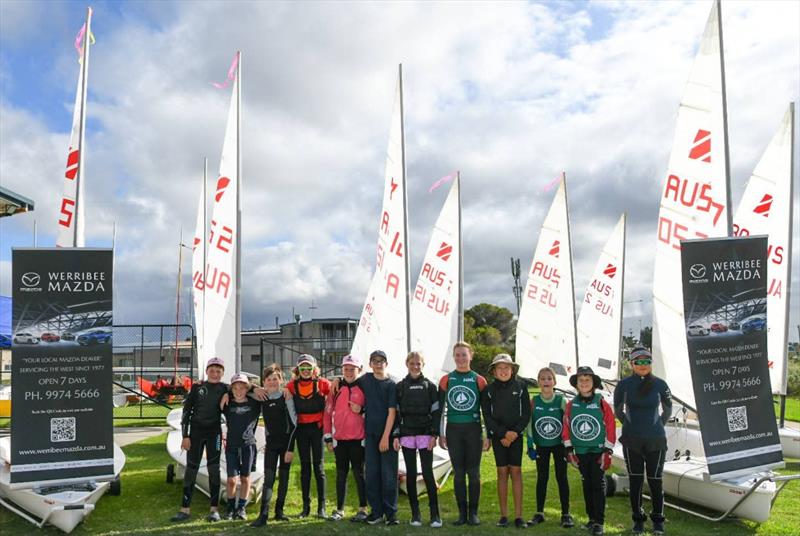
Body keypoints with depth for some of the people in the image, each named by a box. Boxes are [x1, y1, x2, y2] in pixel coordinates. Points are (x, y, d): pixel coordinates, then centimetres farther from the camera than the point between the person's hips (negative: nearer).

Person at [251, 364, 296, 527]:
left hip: (286, 442, -2)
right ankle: (263, 515, -12)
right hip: (271, 443, 2)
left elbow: (293, 423, -9)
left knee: (284, 476, 5)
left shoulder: (286, 397, -8)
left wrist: (290, 448, -12)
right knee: (268, 478, -8)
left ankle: (279, 511, 15)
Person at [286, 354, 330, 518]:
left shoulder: (322, 384, -6)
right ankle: (306, 506, 14)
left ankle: (321, 507, 5)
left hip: (317, 427, -2)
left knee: (318, 466, 0)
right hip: (301, 429, 2)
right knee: (305, 466, 8)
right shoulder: (291, 386, 0)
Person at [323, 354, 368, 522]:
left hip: (358, 439, -3)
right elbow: (328, 413, 7)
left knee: (359, 473, 2)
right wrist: (328, 437, 5)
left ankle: (363, 509, 12)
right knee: (341, 474, 9)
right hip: (339, 439, 3)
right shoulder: (336, 388, 6)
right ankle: (339, 510, 16)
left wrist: (362, 410, -16)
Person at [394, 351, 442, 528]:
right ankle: (415, 513, 13)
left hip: (425, 434, -1)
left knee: (427, 472, -5)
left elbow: (436, 412, 2)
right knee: (411, 473, 4)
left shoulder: (430, 386, 5)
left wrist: (434, 435, -6)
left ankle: (435, 514, 1)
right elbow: (395, 412, 5)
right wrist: (395, 436, -2)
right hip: (406, 435, 1)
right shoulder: (400, 386, 7)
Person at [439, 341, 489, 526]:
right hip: (453, 430, 1)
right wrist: (440, 434, 4)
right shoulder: (446, 380, 5)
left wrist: (487, 435, 0)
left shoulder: (479, 380, 2)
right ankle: (462, 513, 13)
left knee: (473, 473, 2)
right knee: (458, 473, 5)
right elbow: (440, 408, 8)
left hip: (473, 429, -1)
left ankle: (473, 512, 12)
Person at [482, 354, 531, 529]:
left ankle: (518, 516, 2)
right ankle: (503, 515, 9)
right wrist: (503, 434, -11)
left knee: (516, 471, -2)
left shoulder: (520, 387, 1)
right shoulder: (489, 390, 1)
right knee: (502, 472, 2)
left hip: (516, 434, 0)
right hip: (498, 436, 0)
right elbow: (487, 416, -2)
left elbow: (526, 413, 0)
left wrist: (515, 432, -11)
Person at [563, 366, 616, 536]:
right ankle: (591, 517, 23)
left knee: (598, 485, -2)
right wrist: (569, 451, 1)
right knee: (587, 485, 11)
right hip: (580, 452, 3)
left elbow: (610, 428, -7)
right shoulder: (571, 405, 0)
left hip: (598, 451, -3)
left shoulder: (602, 404, -8)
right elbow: (566, 428, 4)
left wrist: (607, 452, -9)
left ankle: (599, 522, 2)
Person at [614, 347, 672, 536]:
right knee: (635, 480, 7)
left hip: (656, 440, 0)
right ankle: (638, 519, 21)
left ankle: (658, 520, 22)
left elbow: (667, 410, 13)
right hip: (632, 441, 0)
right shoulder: (624, 384, -4)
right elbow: (618, 411, 11)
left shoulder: (660, 384, -3)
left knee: (655, 480, 5)